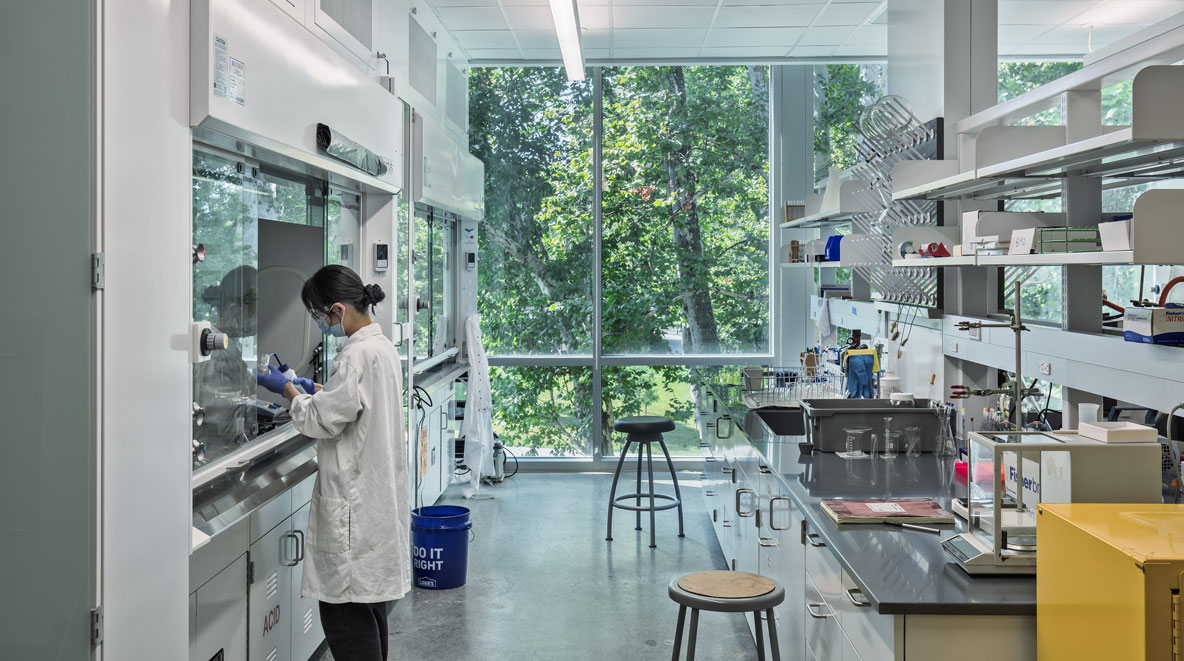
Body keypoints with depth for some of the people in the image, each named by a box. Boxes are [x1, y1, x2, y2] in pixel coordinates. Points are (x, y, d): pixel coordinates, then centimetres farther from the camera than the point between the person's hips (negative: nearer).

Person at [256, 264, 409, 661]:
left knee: (345, 612, -3)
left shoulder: (358, 355, -20)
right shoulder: (382, 346, 10)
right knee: (369, 600, 19)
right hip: (377, 493, 10)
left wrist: (288, 389, -1)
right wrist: (312, 389, 17)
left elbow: (322, 421, -16)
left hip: (355, 502, -10)